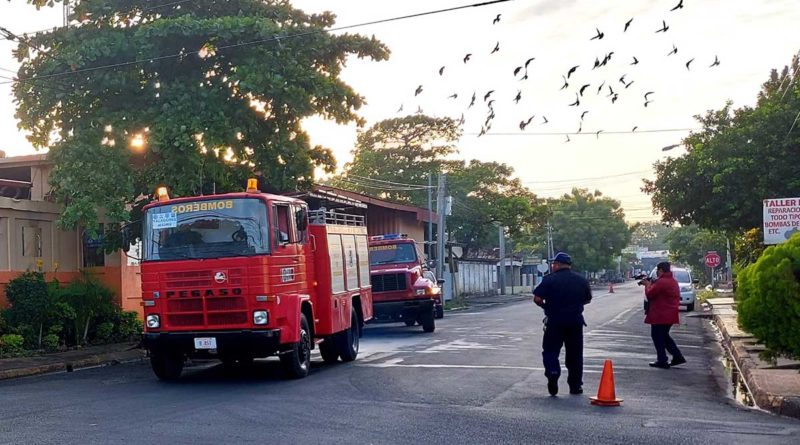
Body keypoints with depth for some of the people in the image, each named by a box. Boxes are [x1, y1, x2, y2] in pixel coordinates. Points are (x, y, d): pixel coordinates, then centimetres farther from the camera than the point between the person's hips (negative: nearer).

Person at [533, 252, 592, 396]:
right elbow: (587, 299, 15)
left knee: (550, 351, 6)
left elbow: (537, 299, -14)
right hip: (575, 322, 4)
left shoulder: (550, 279, -10)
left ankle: (553, 375, -17)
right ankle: (576, 386, 16)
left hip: (555, 321, -4)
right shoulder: (581, 280, 5)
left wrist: (545, 305, 5)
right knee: (575, 354, 12)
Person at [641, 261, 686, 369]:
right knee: (664, 336, 20)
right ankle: (678, 357, 17)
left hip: (660, 315, -10)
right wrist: (652, 284, 11)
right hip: (670, 315, 10)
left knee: (657, 337, 1)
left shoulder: (661, 282, -19)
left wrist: (648, 285, 2)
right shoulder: (673, 281, 14)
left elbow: (649, 294, -16)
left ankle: (662, 361, 3)